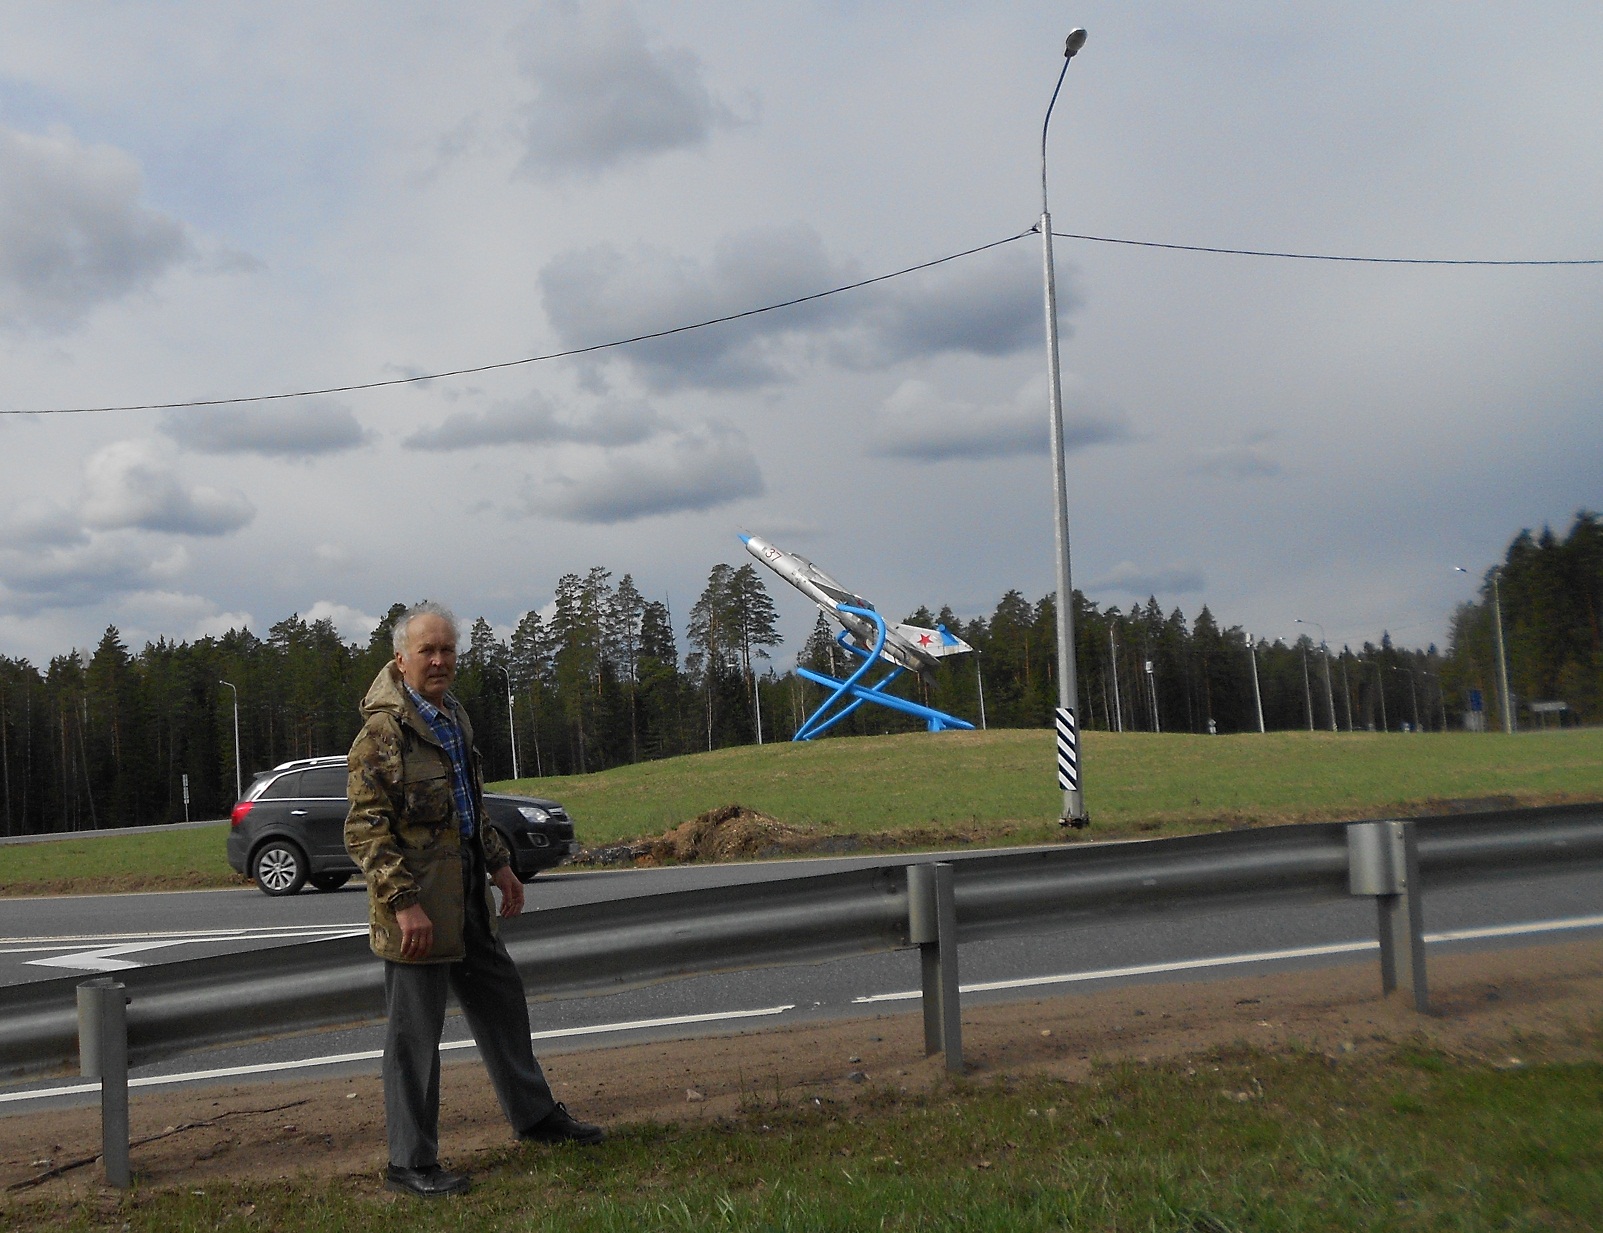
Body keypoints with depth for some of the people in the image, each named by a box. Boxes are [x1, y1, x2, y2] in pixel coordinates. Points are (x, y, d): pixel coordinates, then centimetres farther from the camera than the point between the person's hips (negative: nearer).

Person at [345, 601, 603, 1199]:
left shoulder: (452, 716, 12)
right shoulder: (383, 730, -17)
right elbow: (364, 829, -20)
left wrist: (499, 863, 19)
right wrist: (403, 903, -24)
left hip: (466, 898, 9)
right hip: (415, 904, -9)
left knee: (501, 996, 20)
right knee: (414, 1031, 0)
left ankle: (534, 1113, 38)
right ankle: (410, 1162, 13)